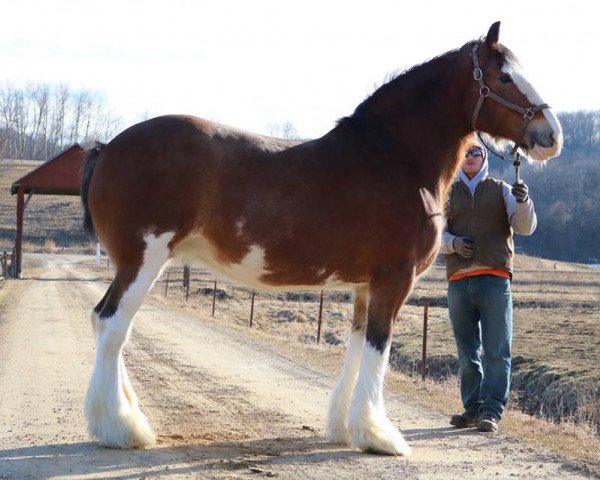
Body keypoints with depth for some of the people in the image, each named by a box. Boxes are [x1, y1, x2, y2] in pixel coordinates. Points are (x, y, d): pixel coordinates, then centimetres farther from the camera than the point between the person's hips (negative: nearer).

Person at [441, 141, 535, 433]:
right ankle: (473, 408, 15)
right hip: (458, 280, 2)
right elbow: (437, 233, 7)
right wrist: (453, 243, -15)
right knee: (467, 352, 8)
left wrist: (523, 202, -19)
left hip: (494, 279, -2)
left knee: (497, 350, -6)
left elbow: (525, 228, 2)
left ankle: (491, 411, -6)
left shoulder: (502, 191, 10)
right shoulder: (448, 194, 14)